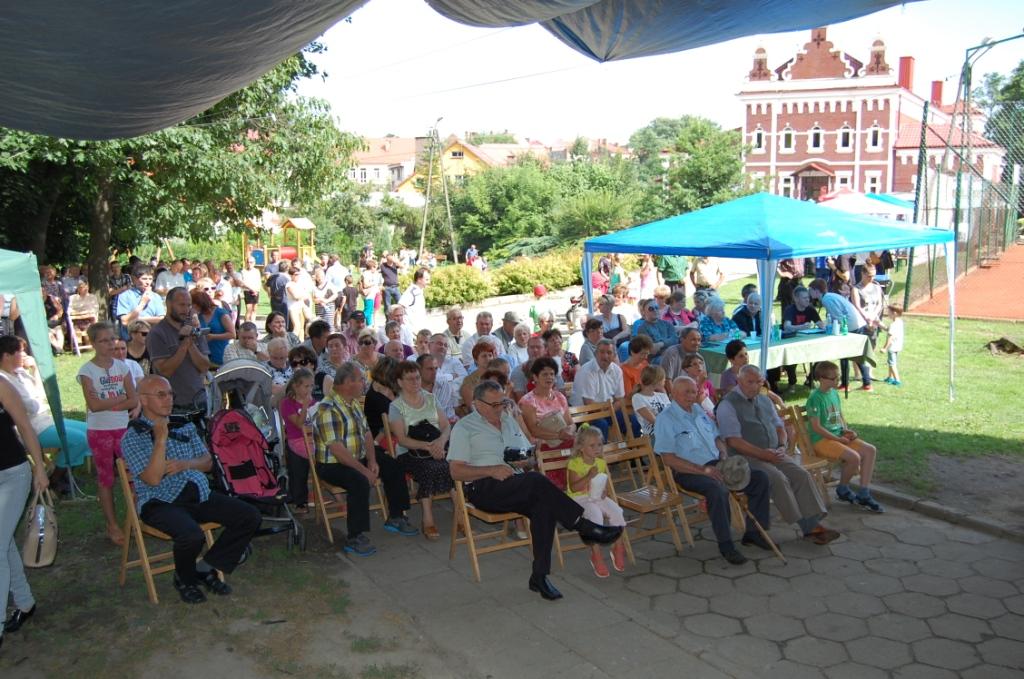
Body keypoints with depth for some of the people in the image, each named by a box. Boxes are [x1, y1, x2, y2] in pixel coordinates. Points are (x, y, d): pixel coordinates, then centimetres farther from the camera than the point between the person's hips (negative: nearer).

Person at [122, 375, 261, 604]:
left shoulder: (185, 426, 15)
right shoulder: (133, 437, -4)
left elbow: (208, 461, 14)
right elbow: (153, 479, -15)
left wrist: (186, 464, -7)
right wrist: (161, 439, -21)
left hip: (199, 495, 6)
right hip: (160, 502, -6)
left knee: (250, 516, -11)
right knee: (192, 535, -35)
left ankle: (206, 568, 4)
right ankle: (184, 579, 0)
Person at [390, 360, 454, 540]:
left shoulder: (430, 399, 19)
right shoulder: (396, 406, 5)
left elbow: (446, 426, 12)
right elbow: (402, 439, -6)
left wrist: (441, 441, -12)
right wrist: (428, 446, -20)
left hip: (438, 449, 4)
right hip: (411, 454, -3)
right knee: (427, 469, -35)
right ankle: (428, 521, -28)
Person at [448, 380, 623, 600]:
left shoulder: (509, 420, 24)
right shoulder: (464, 428, 6)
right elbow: (456, 471, -4)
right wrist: (492, 470, -16)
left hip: (517, 487, 6)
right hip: (483, 488, -5)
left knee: (544, 504, -28)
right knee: (537, 480, -32)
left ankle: (539, 576, -26)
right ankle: (586, 527, -27)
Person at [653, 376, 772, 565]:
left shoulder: (699, 411, 17)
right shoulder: (665, 419, -7)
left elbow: (717, 438, 25)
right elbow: (668, 458, -15)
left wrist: (724, 456, 1)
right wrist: (703, 470, -20)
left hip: (716, 465, 8)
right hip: (689, 472, -8)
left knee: (761, 478, -4)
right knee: (718, 490, -37)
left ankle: (753, 532, 8)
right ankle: (725, 544, -23)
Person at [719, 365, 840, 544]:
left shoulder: (764, 400, 17)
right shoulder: (727, 405, -7)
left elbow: (779, 426, 22)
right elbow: (734, 441, -15)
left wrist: (782, 446, 0)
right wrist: (763, 454, -20)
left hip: (773, 454, 7)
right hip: (747, 457, -7)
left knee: (801, 474, -16)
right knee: (779, 479, -29)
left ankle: (812, 524, -18)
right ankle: (803, 525, -20)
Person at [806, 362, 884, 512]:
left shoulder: (834, 393, 11)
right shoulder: (815, 398, -15)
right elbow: (816, 427, -18)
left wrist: (846, 431, 1)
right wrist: (839, 439, -17)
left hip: (839, 436, 9)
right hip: (822, 440, -9)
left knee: (870, 450, -7)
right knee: (854, 457, -27)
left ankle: (864, 494, -4)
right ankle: (842, 490, 1)